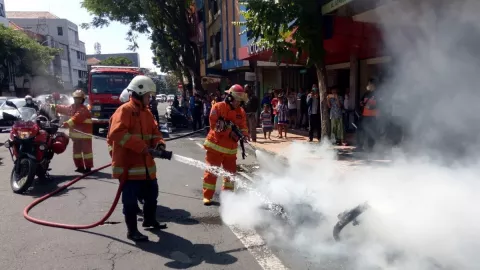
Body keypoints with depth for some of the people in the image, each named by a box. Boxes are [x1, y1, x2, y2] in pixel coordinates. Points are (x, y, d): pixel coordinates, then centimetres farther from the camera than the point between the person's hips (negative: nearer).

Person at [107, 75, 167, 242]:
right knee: (131, 199, 0)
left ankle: (149, 220, 39)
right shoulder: (124, 110, -12)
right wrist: (140, 146, -27)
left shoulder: (146, 112, 14)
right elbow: (117, 133, -24)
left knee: (152, 194, 19)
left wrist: (159, 143, -5)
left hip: (146, 164, 9)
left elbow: (154, 132, 17)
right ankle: (132, 230, 13)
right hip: (129, 164, -8)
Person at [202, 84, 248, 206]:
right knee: (211, 171, -1)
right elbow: (214, 125, -18)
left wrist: (244, 135, -17)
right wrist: (230, 132, -25)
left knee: (231, 171, 12)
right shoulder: (218, 107, -11)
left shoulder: (241, 112, 5)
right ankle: (207, 196, 11)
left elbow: (243, 127, 5)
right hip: (215, 145, -5)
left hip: (231, 148, 5)